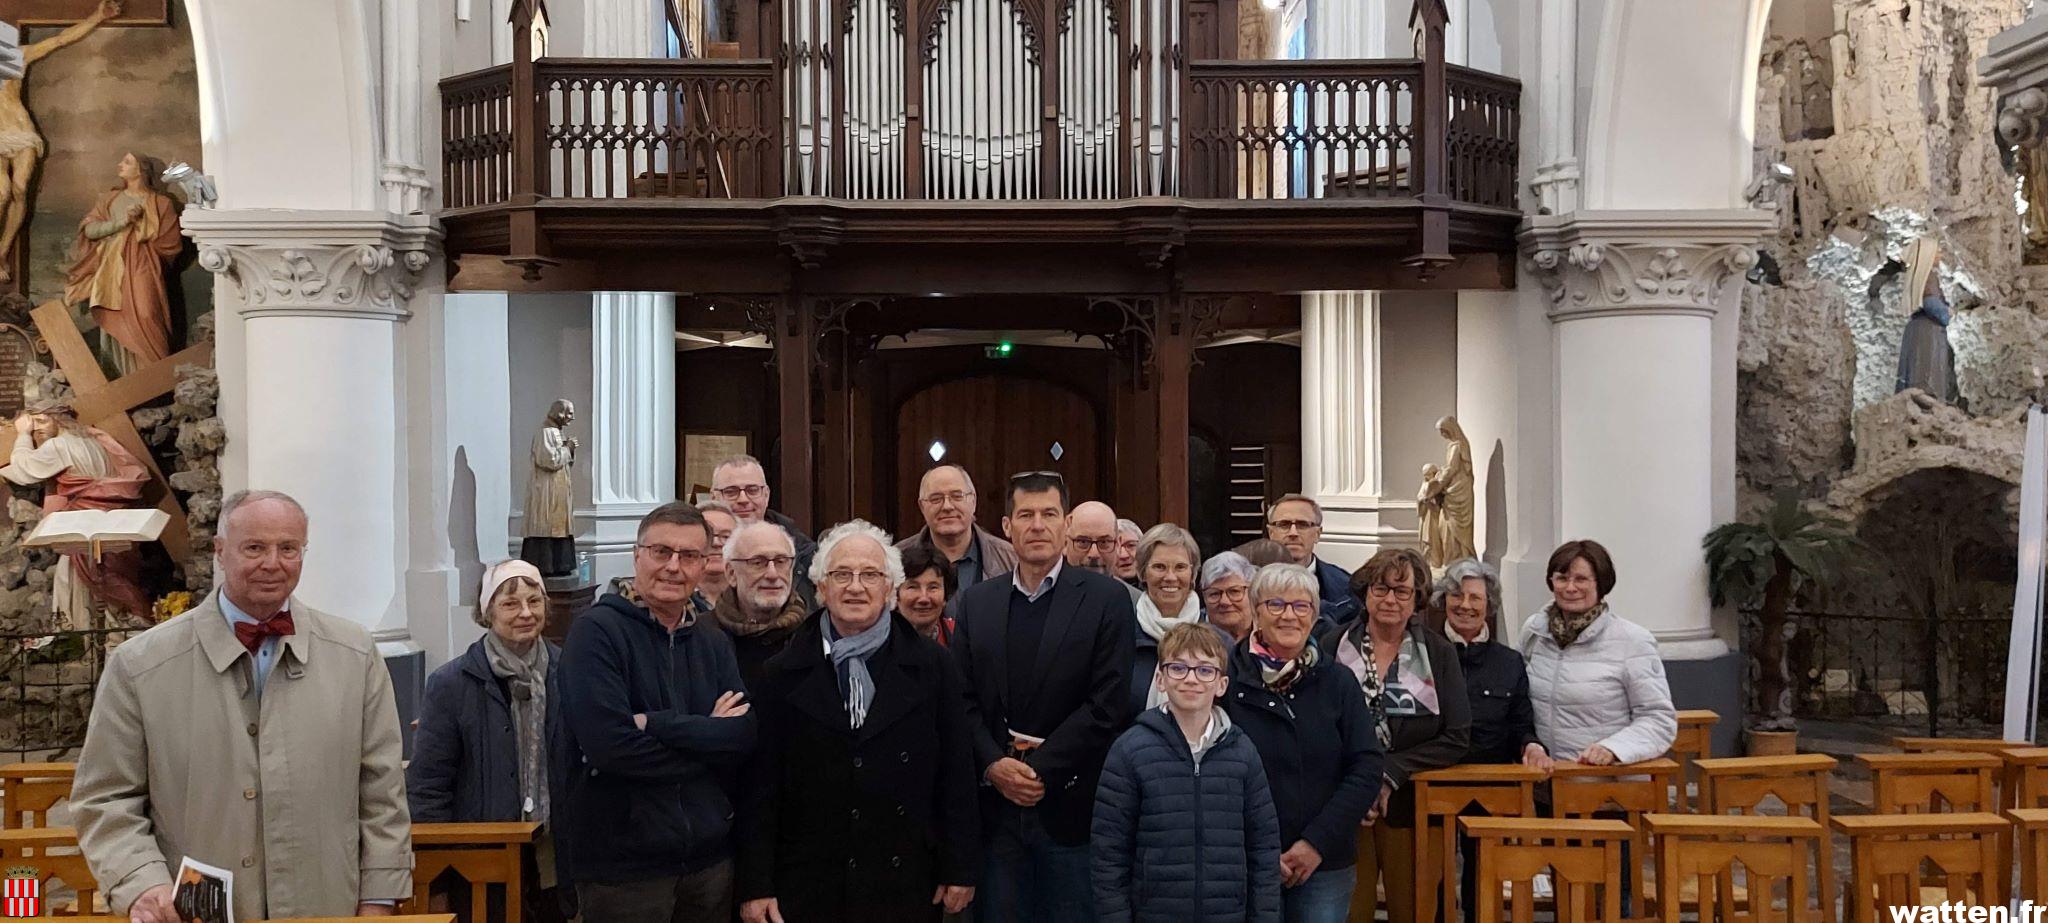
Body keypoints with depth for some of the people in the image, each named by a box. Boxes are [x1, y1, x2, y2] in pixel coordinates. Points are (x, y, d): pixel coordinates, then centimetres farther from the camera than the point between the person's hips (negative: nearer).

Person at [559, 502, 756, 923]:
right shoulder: (597, 630, -9)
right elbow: (608, 742, -21)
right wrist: (708, 736, -10)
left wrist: (656, 724, -17)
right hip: (621, 861, -5)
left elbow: (743, 738, -5)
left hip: (710, 857, 5)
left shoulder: (714, 644, 9)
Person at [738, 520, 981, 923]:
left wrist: (961, 869, 1)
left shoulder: (932, 666, 2)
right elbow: (760, 787, 1)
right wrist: (756, 886, -2)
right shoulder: (783, 675, 2)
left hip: (908, 886, 0)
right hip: (808, 887, 0)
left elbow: (957, 773, 3)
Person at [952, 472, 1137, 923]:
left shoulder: (1106, 598, -2)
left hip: (1070, 805, -3)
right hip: (995, 804, 3)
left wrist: (1040, 769, -11)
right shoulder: (976, 601, 10)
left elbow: (1109, 703, -8)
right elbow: (964, 698, 7)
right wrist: (993, 765, -8)